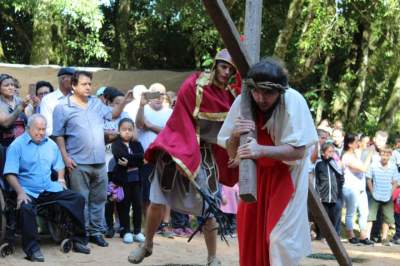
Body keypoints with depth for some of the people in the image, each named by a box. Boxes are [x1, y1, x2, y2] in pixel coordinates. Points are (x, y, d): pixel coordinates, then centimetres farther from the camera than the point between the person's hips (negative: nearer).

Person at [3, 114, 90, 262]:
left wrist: (60, 180, 3)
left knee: (78, 199, -8)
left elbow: (59, 167, 24)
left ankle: (79, 240, 0)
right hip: (28, 191, -5)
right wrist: (20, 192, -22)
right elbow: (10, 173, -10)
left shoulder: (51, 145, 14)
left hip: (50, 188, 5)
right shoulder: (17, 146, -3)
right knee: (25, 208, -36)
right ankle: (32, 249, -24)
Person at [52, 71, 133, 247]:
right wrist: (65, 158, -11)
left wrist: (124, 102, 2)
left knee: (99, 198, 11)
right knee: (81, 201, 0)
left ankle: (96, 231, 21)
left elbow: (113, 114, 20)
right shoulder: (63, 107, -4)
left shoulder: (96, 103, 11)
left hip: (99, 161, 5)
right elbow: (58, 135, -4)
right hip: (78, 163, -5)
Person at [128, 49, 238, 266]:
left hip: (205, 154, 3)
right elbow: (183, 122, -11)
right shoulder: (193, 86, -12)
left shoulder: (230, 96, 0)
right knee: (157, 202, -2)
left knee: (207, 207, 0)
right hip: (177, 147, -2)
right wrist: (184, 155, -14)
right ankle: (147, 245, 21)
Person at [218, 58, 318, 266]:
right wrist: (235, 135, -29)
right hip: (256, 175, 4)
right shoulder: (242, 102, -15)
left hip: (287, 175, -4)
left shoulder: (293, 101, -25)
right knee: (251, 235, 8)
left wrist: (261, 150, -39)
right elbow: (232, 153, -6)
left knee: (281, 236, -10)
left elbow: (299, 151, -25)